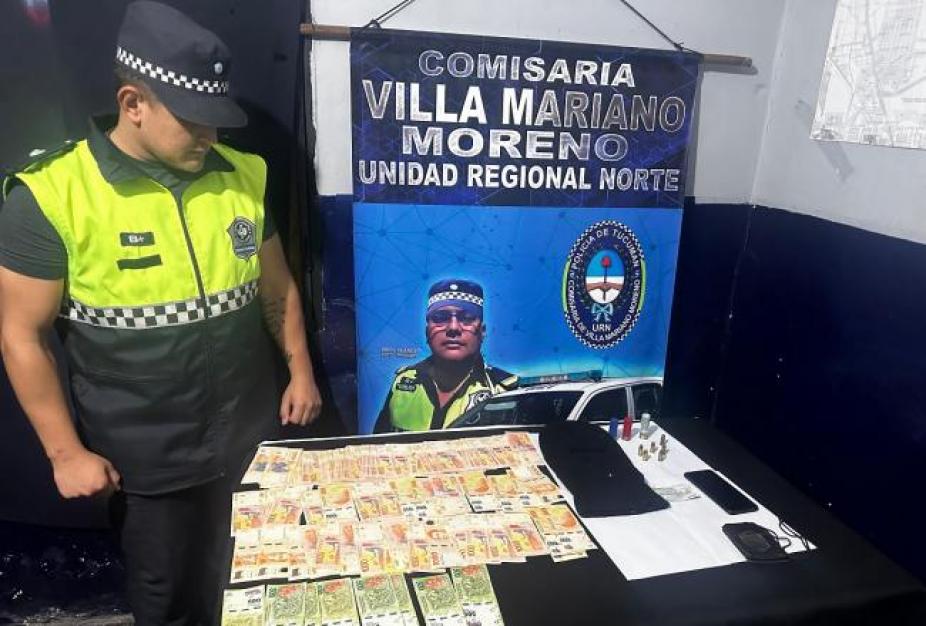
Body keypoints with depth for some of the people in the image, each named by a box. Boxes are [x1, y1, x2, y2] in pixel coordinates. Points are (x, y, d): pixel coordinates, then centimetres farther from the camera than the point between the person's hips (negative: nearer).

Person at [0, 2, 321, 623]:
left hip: (255, 435, 4)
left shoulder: (241, 175, -3)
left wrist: (301, 370, 6)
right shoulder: (51, 195, -15)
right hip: (149, 459, -3)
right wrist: (65, 451, -8)